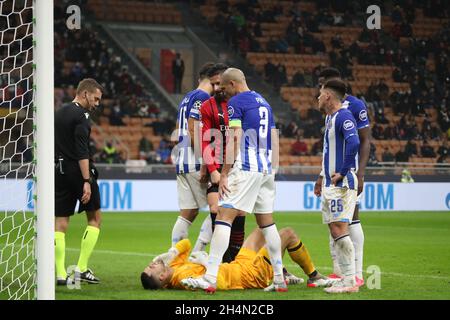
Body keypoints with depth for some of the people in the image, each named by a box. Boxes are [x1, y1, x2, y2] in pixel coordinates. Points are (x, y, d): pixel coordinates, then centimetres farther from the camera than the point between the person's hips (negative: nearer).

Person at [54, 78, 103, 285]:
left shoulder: (59, 114, 15)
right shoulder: (81, 116, -11)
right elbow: (82, 151, -19)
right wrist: (87, 181, -22)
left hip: (59, 172, 7)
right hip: (78, 172, -7)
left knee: (60, 224, 4)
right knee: (95, 218, 7)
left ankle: (61, 274, -4)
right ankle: (81, 269, 1)